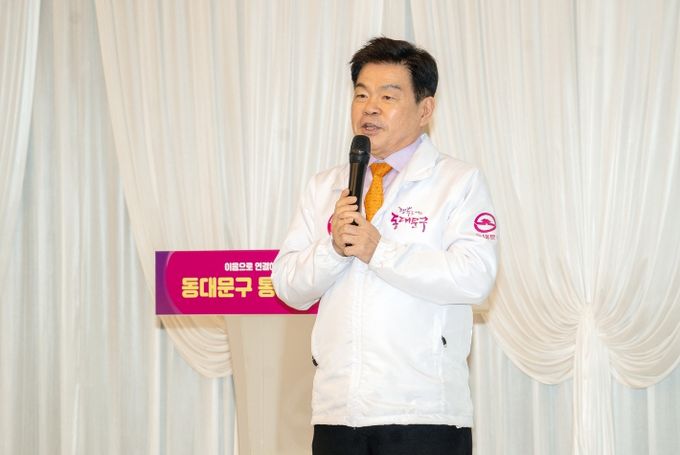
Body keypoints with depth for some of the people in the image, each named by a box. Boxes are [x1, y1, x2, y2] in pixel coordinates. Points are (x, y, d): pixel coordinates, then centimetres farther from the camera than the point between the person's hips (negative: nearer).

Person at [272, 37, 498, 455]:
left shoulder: (459, 182, 2)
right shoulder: (325, 188, 17)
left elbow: (475, 277, -13)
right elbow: (288, 287, 10)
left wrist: (378, 249, -13)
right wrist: (334, 247, -8)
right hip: (337, 409, 4)